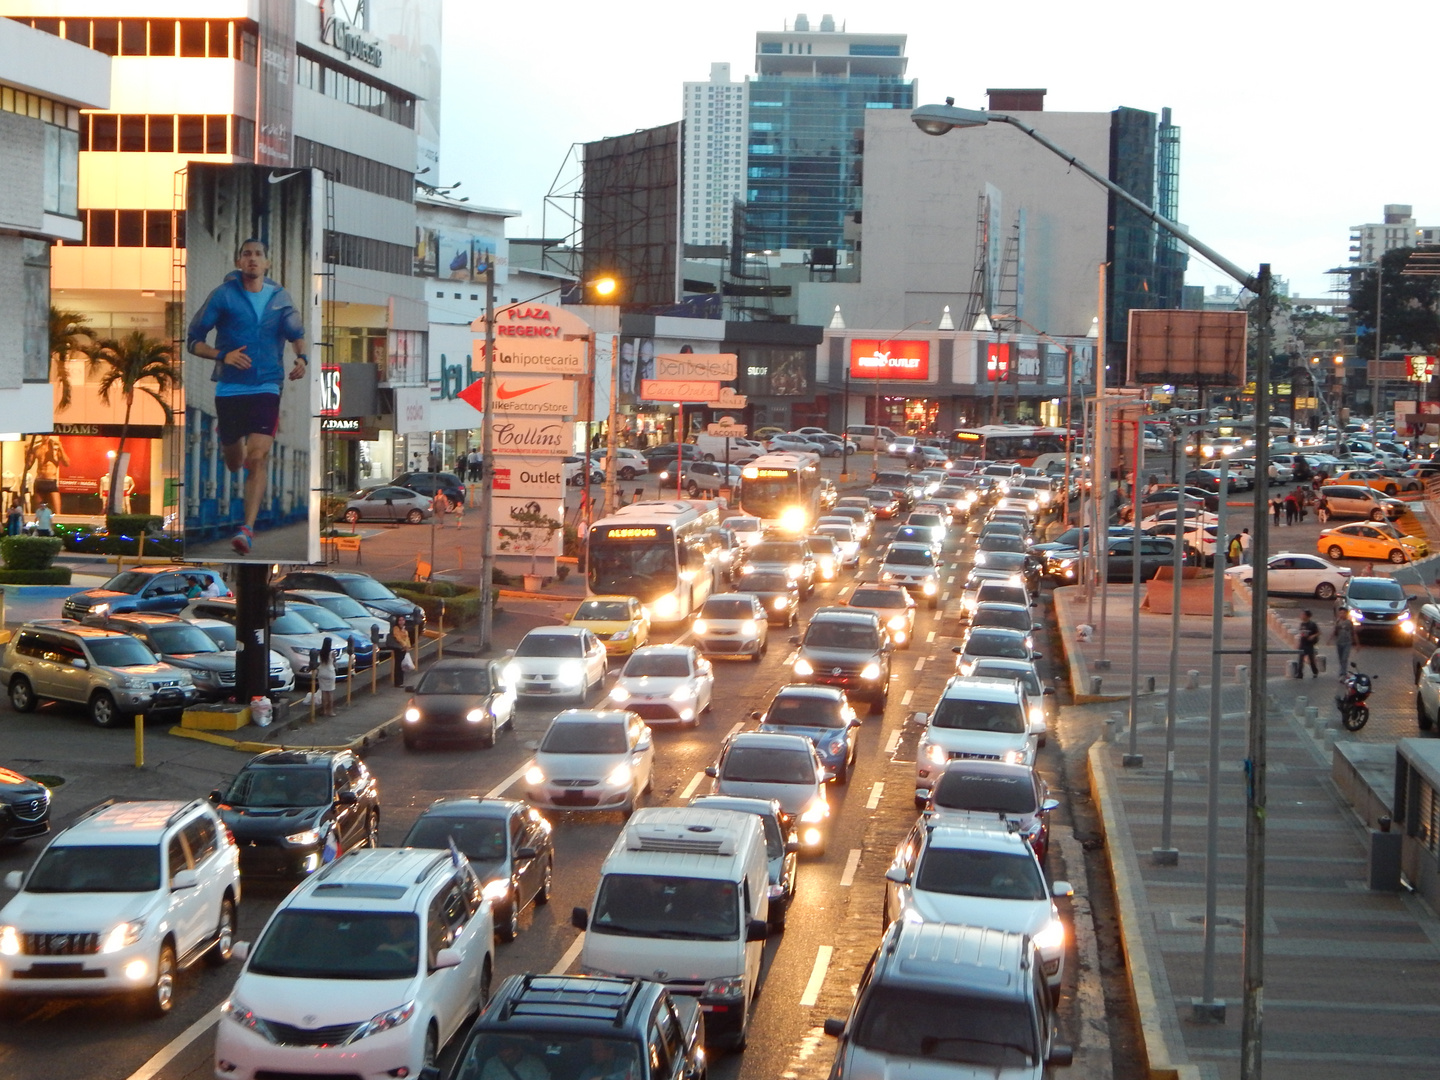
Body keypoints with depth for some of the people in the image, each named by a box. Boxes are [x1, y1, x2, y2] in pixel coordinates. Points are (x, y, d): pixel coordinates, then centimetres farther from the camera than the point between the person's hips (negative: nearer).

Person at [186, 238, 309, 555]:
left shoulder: (279, 297, 7)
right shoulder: (223, 295, -1)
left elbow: (296, 333, 24)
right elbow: (193, 341, 0)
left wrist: (302, 357, 2)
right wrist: (223, 355, -17)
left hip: (266, 388, 0)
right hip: (229, 388, 0)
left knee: (257, 457, -18)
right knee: (233, 462, 12)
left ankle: (248, 528, -21)